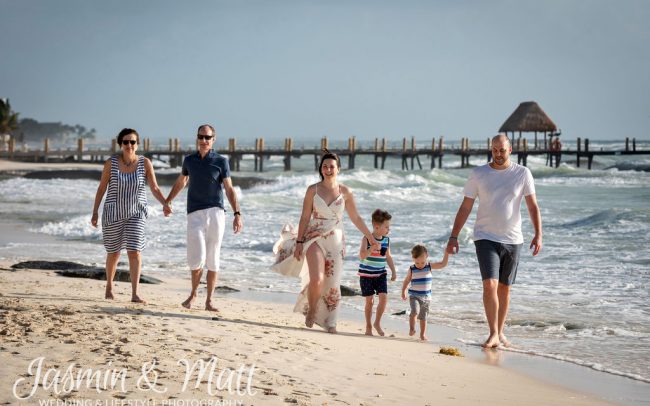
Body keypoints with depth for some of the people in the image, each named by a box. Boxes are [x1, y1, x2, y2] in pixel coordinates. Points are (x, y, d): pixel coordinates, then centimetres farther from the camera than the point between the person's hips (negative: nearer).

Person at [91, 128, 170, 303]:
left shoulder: (145, 163, -6)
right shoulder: (111, 163, -7)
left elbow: (154, 188, -6)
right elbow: (101, 188, 1)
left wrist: (165, 203, -23)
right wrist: (95, 212, 0)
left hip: (136, 215, 0)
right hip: (113, 214, 0)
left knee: (134, 252, -12)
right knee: (113, 253, 11)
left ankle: (135, 294, -12)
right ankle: (109, 286, 35)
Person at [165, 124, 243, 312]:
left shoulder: (221, 161, 2)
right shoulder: (189, 160, 9)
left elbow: (229, 189, -1)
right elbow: (180, 182, 26)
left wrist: (237, 214, -11)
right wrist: (167, 201, 37)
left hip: (216, 213, -1)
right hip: (195, 214, 1)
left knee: (213, 260, 2)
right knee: (197, 258, -9)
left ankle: (209, 300, 9)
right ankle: (193, 294, 14)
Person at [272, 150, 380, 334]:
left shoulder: (345, 192, 3)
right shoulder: (313, 190, 1)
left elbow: (356, 218, 10)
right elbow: (305, 217, 3)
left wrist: (371, 238, 9)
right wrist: (299, 242, 0)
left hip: (335, 241, 2)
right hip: (315, 238, -2)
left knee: (332, 283, -1)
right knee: (317, 279, -18)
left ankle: (330, 322, 11)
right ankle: (311, 311, 8)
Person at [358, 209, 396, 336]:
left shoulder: (386, 240, 4)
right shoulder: (367, 239, -11)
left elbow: (388, 257, 15)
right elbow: (362, 256, -20)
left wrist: (393, 272, 11)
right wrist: (372, 248, -34)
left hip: (380, 274, 4)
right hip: (366, 274, -4)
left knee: (383, 297, -11)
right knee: (369, 300, 1)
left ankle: (377, 323, 7)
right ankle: (368, 326, 18)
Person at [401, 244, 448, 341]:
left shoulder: (429, 266, -3)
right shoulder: (412, 269, -5)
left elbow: (443, 264, -6)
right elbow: (406, 281, 9)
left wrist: (446, 253, -16)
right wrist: (403, 292, 8)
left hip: (426, 296, 2)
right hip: (414, 296, -2)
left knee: (423, 316, 9)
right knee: (415, 311, -25)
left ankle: (423, 334, 20)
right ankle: (411, 329, -8)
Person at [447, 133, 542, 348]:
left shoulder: (522, 174, 1)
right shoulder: (479, 174, 0)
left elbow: (533, 206, 1)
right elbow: (465, 207, 3)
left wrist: (538, 234, -12)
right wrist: (453, 236, -2)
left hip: (512, 240, 2)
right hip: (486, 238, -2)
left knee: (504, 288, 10)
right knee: (490, 285, -15)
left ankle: (500, 332, 22)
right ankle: (493, 334, -11)